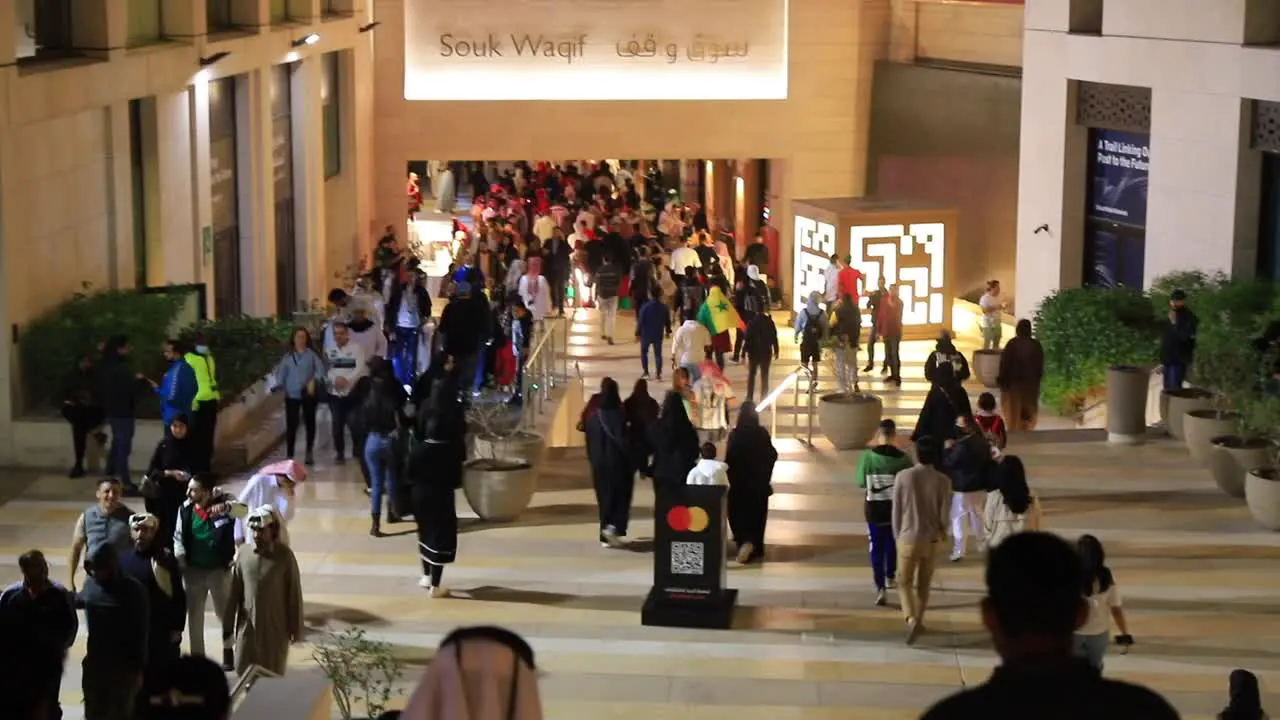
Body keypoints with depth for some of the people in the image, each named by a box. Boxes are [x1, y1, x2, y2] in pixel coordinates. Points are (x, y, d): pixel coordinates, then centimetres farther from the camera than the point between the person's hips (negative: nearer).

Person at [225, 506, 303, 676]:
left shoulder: (284, 556, -12)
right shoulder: (243, 552, -4)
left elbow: (294, 593, -7)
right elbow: (234, 591, 3)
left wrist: (295, 628, -5)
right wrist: (228, 623, 6)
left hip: (275, 626, -3)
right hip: (248, 624, 3)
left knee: (273, 674, 7)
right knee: (244, 670, 8)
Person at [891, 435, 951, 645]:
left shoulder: (903, 476, -11)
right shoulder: (943, 481, -10)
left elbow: (896, 510, -5)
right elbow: (943, 514, -5)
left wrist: (897, 536, 9)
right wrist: (942, 532, 17)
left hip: (908, 538, -1)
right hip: (931, 539, 1)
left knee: (904, 582, 9)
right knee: (923, 584, 19)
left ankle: (911, 619, -13)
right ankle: (919, 621, 28)